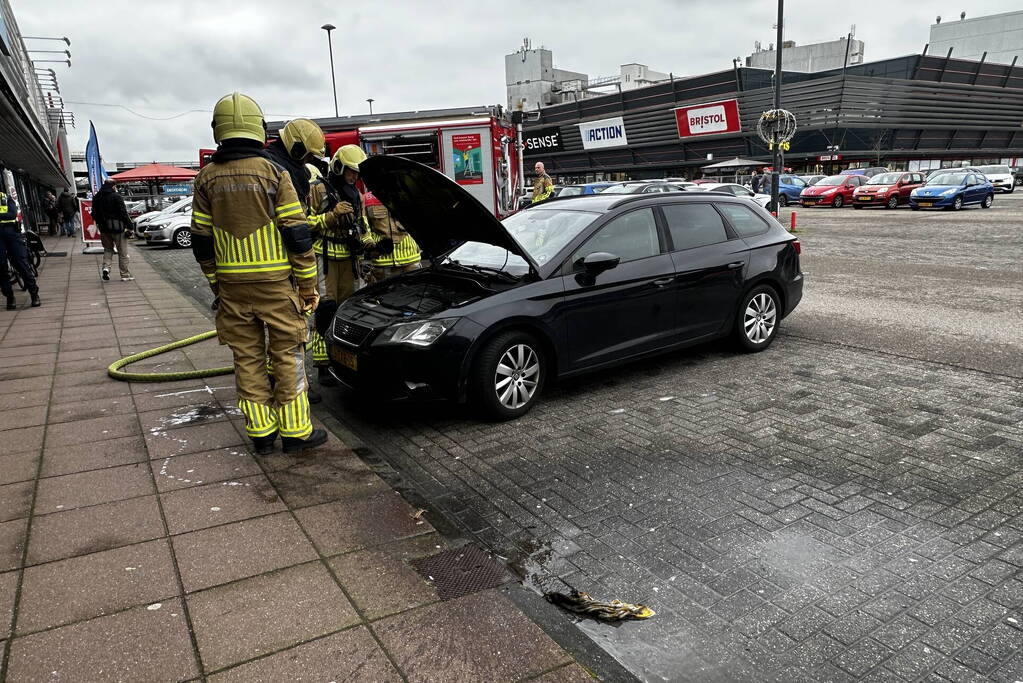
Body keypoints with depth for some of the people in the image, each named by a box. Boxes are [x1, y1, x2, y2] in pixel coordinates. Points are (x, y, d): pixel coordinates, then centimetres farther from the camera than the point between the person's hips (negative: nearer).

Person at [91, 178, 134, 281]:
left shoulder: (96, 197, 8)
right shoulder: (116, 196, -12)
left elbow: (94, 214, 15)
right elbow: (123, 213, -15)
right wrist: (129, 226, -11)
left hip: (104, 228, 6)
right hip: (117, 227, -6)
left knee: (107, 249, 20)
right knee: (122, 252, 3)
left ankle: (106, 267, -2)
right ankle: (125, 274, 7)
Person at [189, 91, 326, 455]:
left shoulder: (207, 178, 5)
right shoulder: (273, 172, -7)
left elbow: (201, 241, 7)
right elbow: (298, 234, -10)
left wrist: (216, 284, 17)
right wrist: (308, 285, -3)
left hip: (232, 286, 4)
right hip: (275, 284, -3)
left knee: (247, 358, 11)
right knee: (287, 355, 5)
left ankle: (260, 432, 17)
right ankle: (295, 432, 9)